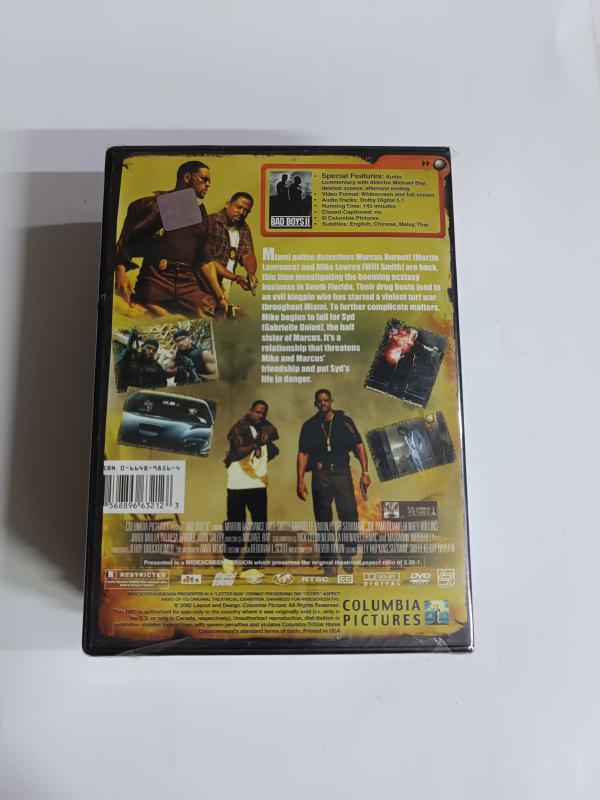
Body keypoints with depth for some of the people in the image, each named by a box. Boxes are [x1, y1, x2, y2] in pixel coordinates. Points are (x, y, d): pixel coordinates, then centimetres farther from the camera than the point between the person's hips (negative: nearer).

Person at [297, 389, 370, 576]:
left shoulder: (344, 421, 3)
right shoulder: (309, 426, 5)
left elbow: (359, 446, 0)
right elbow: (303, 454, 3)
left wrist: (365, 472, -10)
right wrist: (300, 481, -4)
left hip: (342, 474, 0)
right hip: (320, 476, 1)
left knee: (350, 517, -5)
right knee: (323, 522, 5)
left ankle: (347, 556, 17)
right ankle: (328, 563, 15)